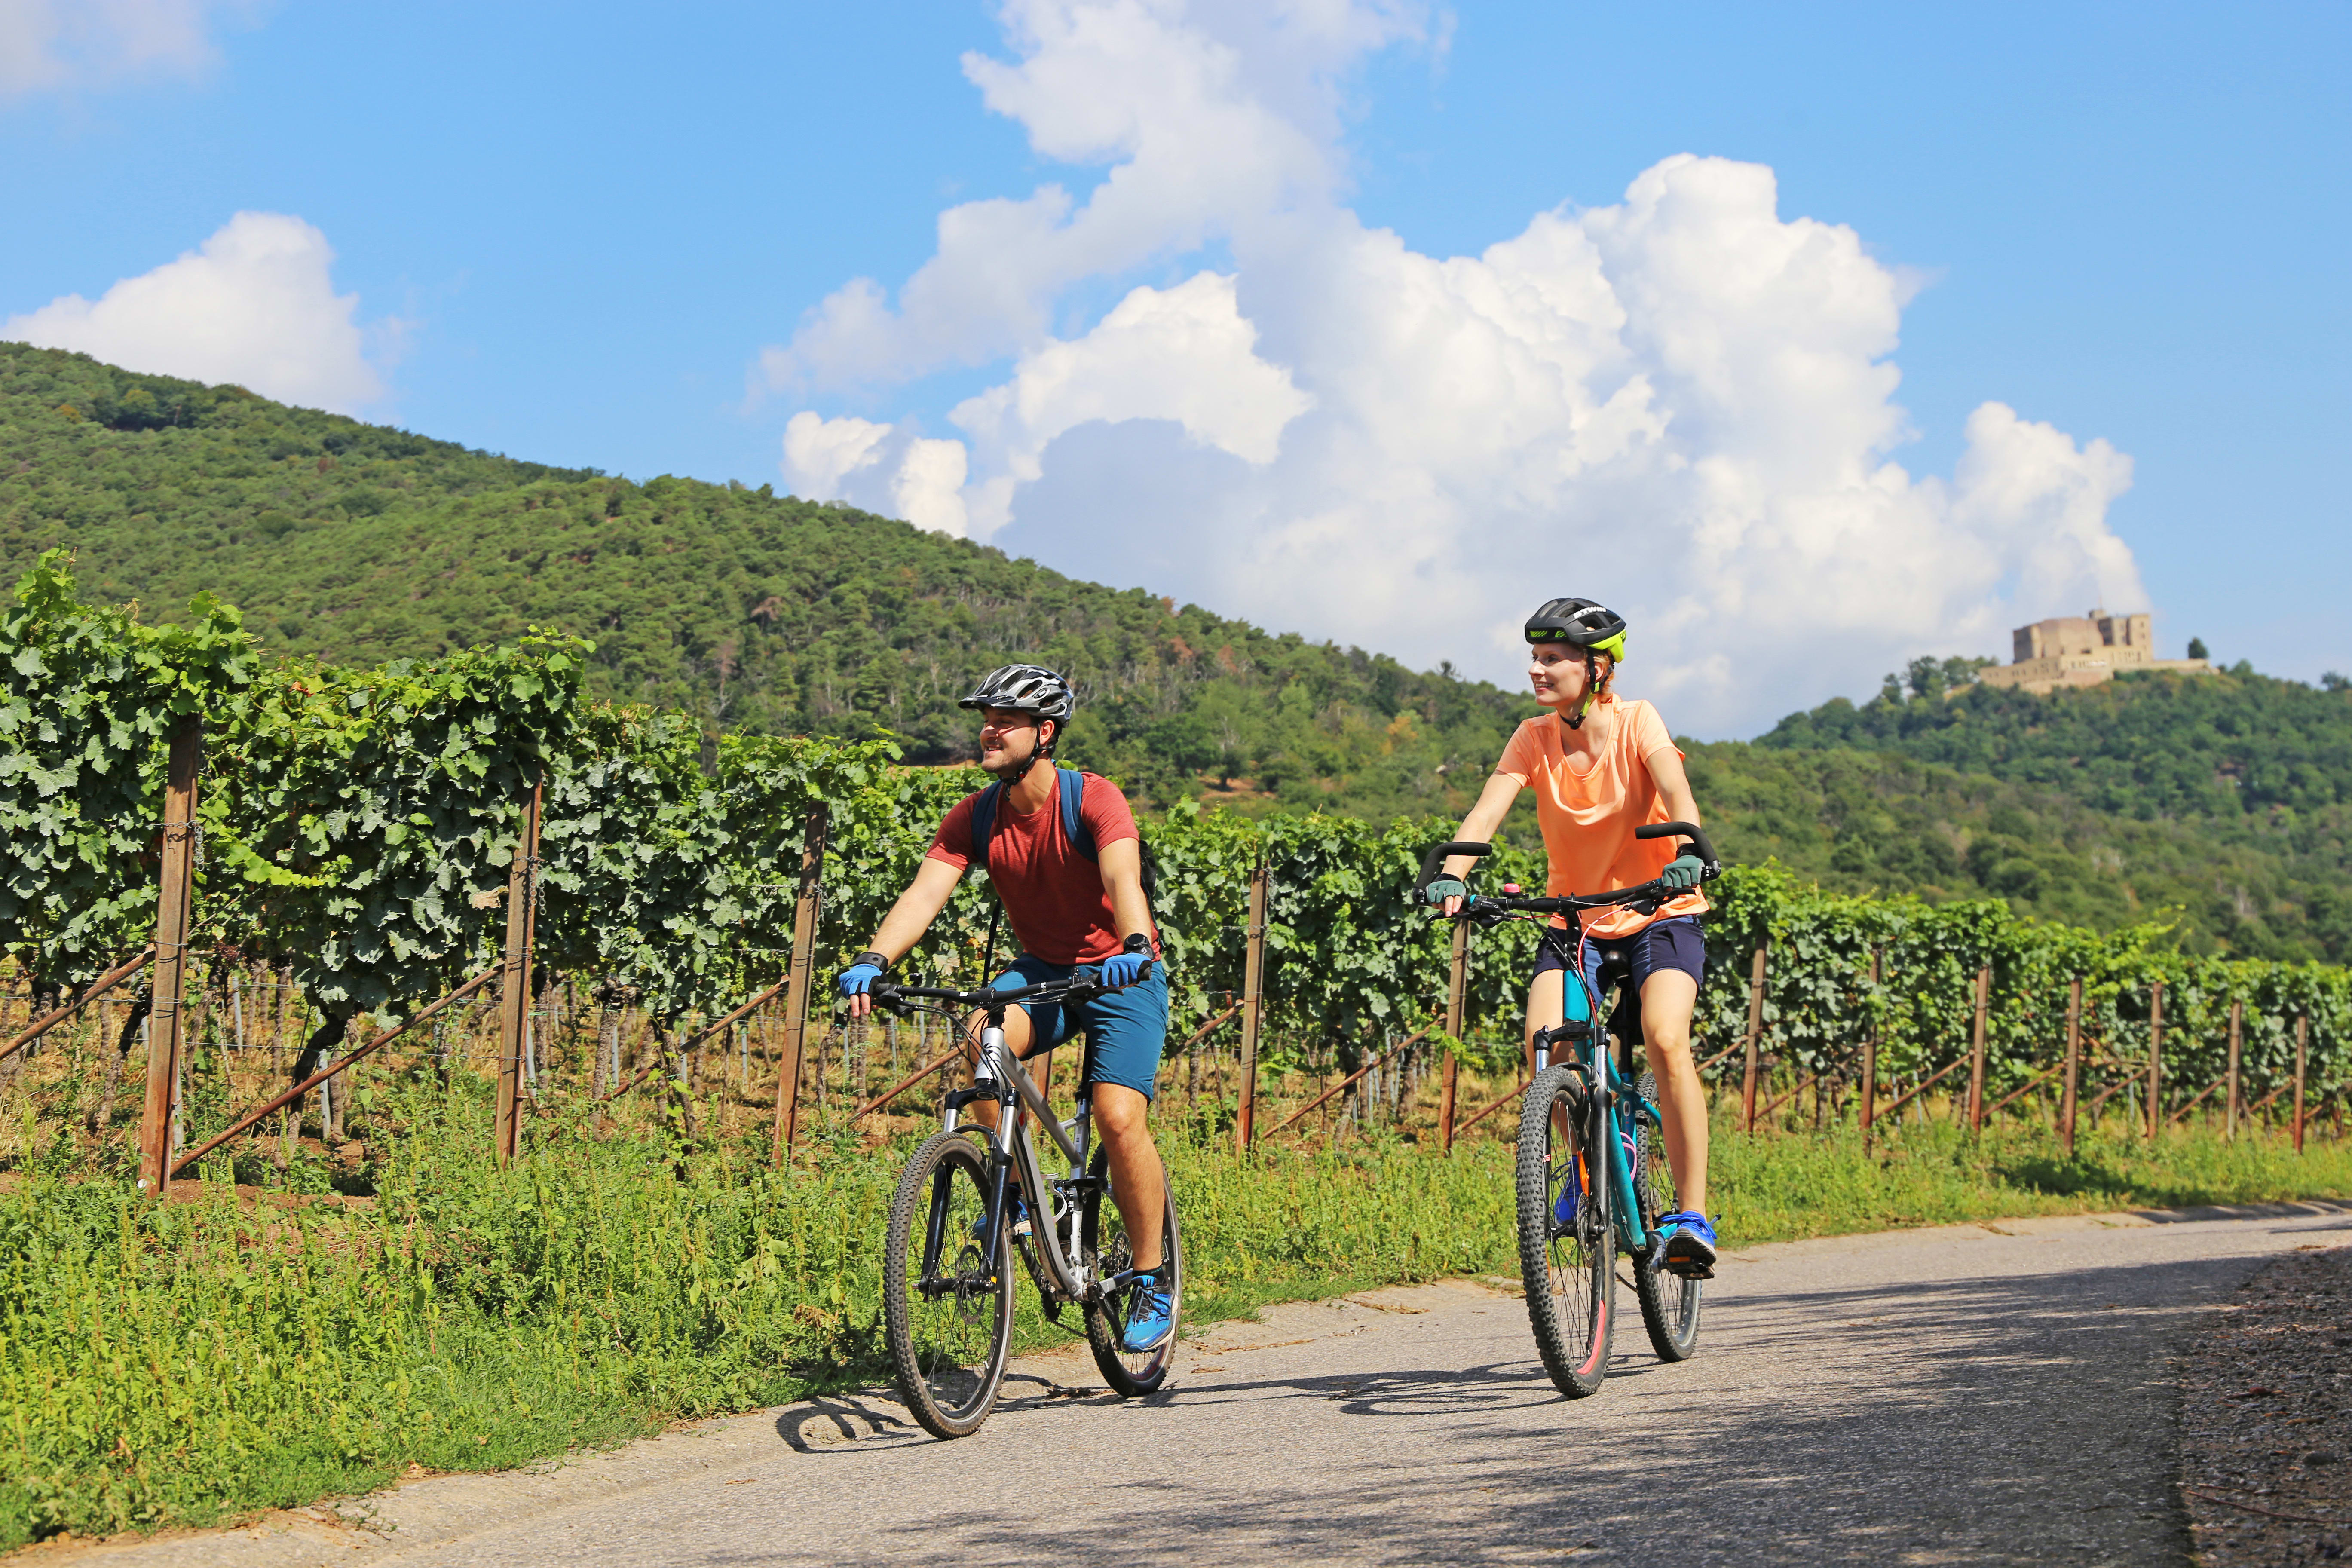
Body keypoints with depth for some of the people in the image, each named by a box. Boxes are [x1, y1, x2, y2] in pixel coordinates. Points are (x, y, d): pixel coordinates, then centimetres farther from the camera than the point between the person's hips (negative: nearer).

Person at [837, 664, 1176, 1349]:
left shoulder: (1095, 800, -21)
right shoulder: (975, 817, -8)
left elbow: (1124, 880, -36)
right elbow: (925, 892, -19)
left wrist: (1135, 949, -56)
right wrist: (874, 961, -37)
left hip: (1122, 974, -4)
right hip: (1041, 970, 4)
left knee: (1120, 1120, -19)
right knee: (983, 1039, -29)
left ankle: (1153, 1281, 0)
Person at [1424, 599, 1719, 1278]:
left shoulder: (1637, 723, -13)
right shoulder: (1534, 738, -5)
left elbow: (1675, 790, -30)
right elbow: (1487, 809, -18)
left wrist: (1687, 851, -51)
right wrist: (1450, 876, -37)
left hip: (1658, 916, -3)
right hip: (1574, 921, 3)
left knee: (1666, 1039, -29)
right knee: (1544, 1043, -22)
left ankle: (1693, 1217, -21)